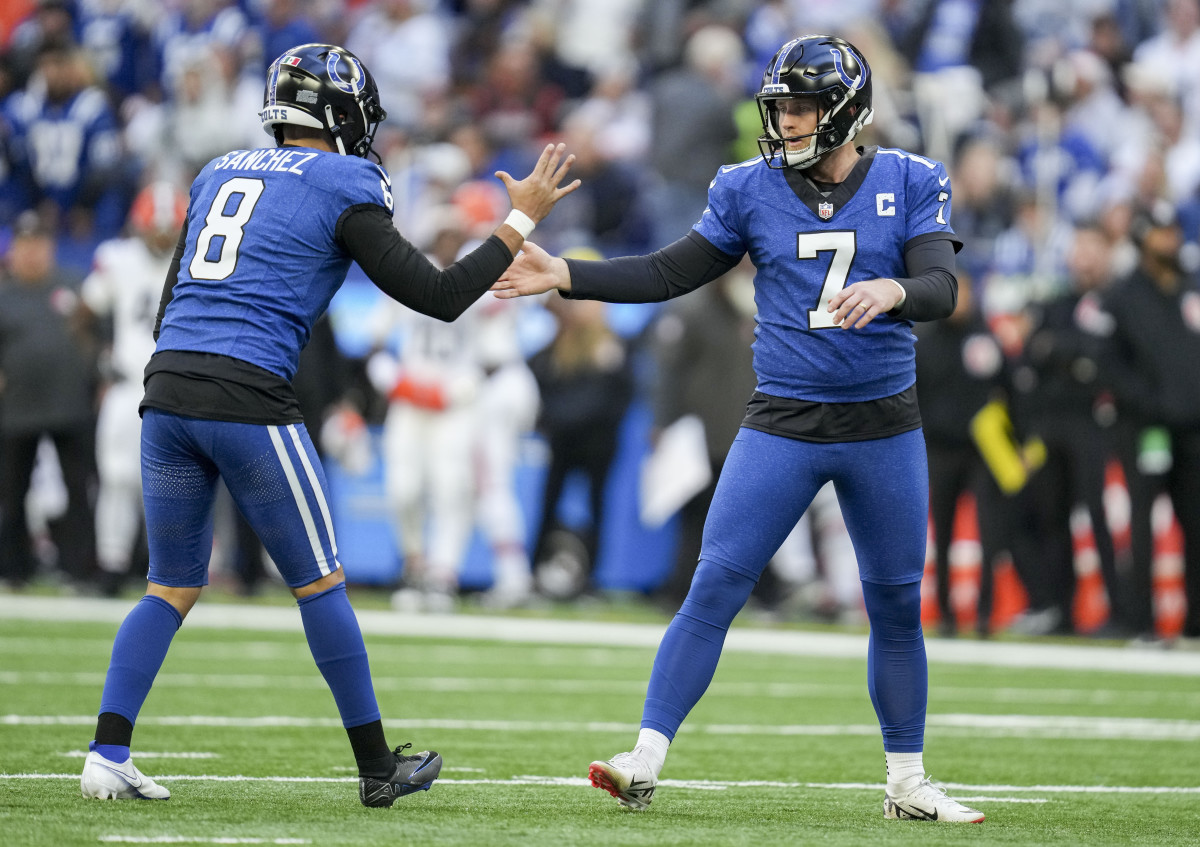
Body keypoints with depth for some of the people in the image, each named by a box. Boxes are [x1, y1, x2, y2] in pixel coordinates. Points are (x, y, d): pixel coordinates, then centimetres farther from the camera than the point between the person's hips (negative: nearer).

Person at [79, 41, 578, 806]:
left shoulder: (219, 175, 21)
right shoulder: (342, 187, 2)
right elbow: (439, 297, 0)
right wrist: (522, 221, 10)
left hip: (167, 393, 6)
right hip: (249, 401, -6)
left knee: (173, 589, 16)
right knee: (320, 586, 7)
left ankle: (108, 755, 3)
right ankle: (378, 768, 15)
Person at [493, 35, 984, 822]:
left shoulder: (908, 186, -3)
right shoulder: (752, 190, 1)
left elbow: (941, 287, -15)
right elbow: (669, 272, 6)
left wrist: (889, 291, -38)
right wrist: (565, 276, -4)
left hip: (884, 429, 0)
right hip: (783, 424, 0)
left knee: (898, 607, 8)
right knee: (716, 585, -10)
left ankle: (907, 785, 22)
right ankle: (646, 762, -12)